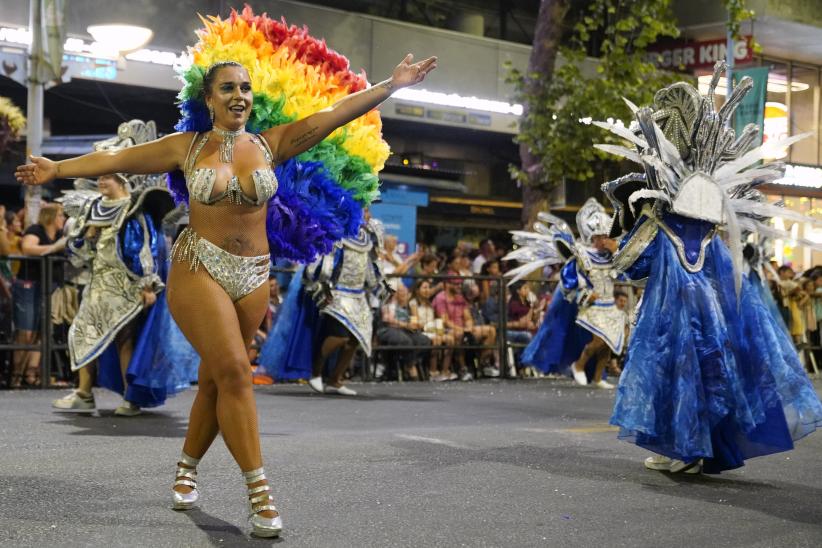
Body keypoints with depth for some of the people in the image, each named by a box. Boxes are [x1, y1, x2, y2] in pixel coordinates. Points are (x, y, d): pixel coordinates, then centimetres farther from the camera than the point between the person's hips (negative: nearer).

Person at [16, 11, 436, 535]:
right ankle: (259, 490, -14)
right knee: (234, 371, -16)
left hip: (254, 276, 3)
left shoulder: (271, 144, 3)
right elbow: (121, 158, 6)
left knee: (216, 379, 9)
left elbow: (332, 116, -4)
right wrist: (59, 168, 3)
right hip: (199, 269, -3)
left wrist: (392, 85, -11)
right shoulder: (187, 147, 2)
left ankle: (187, 468, 30)